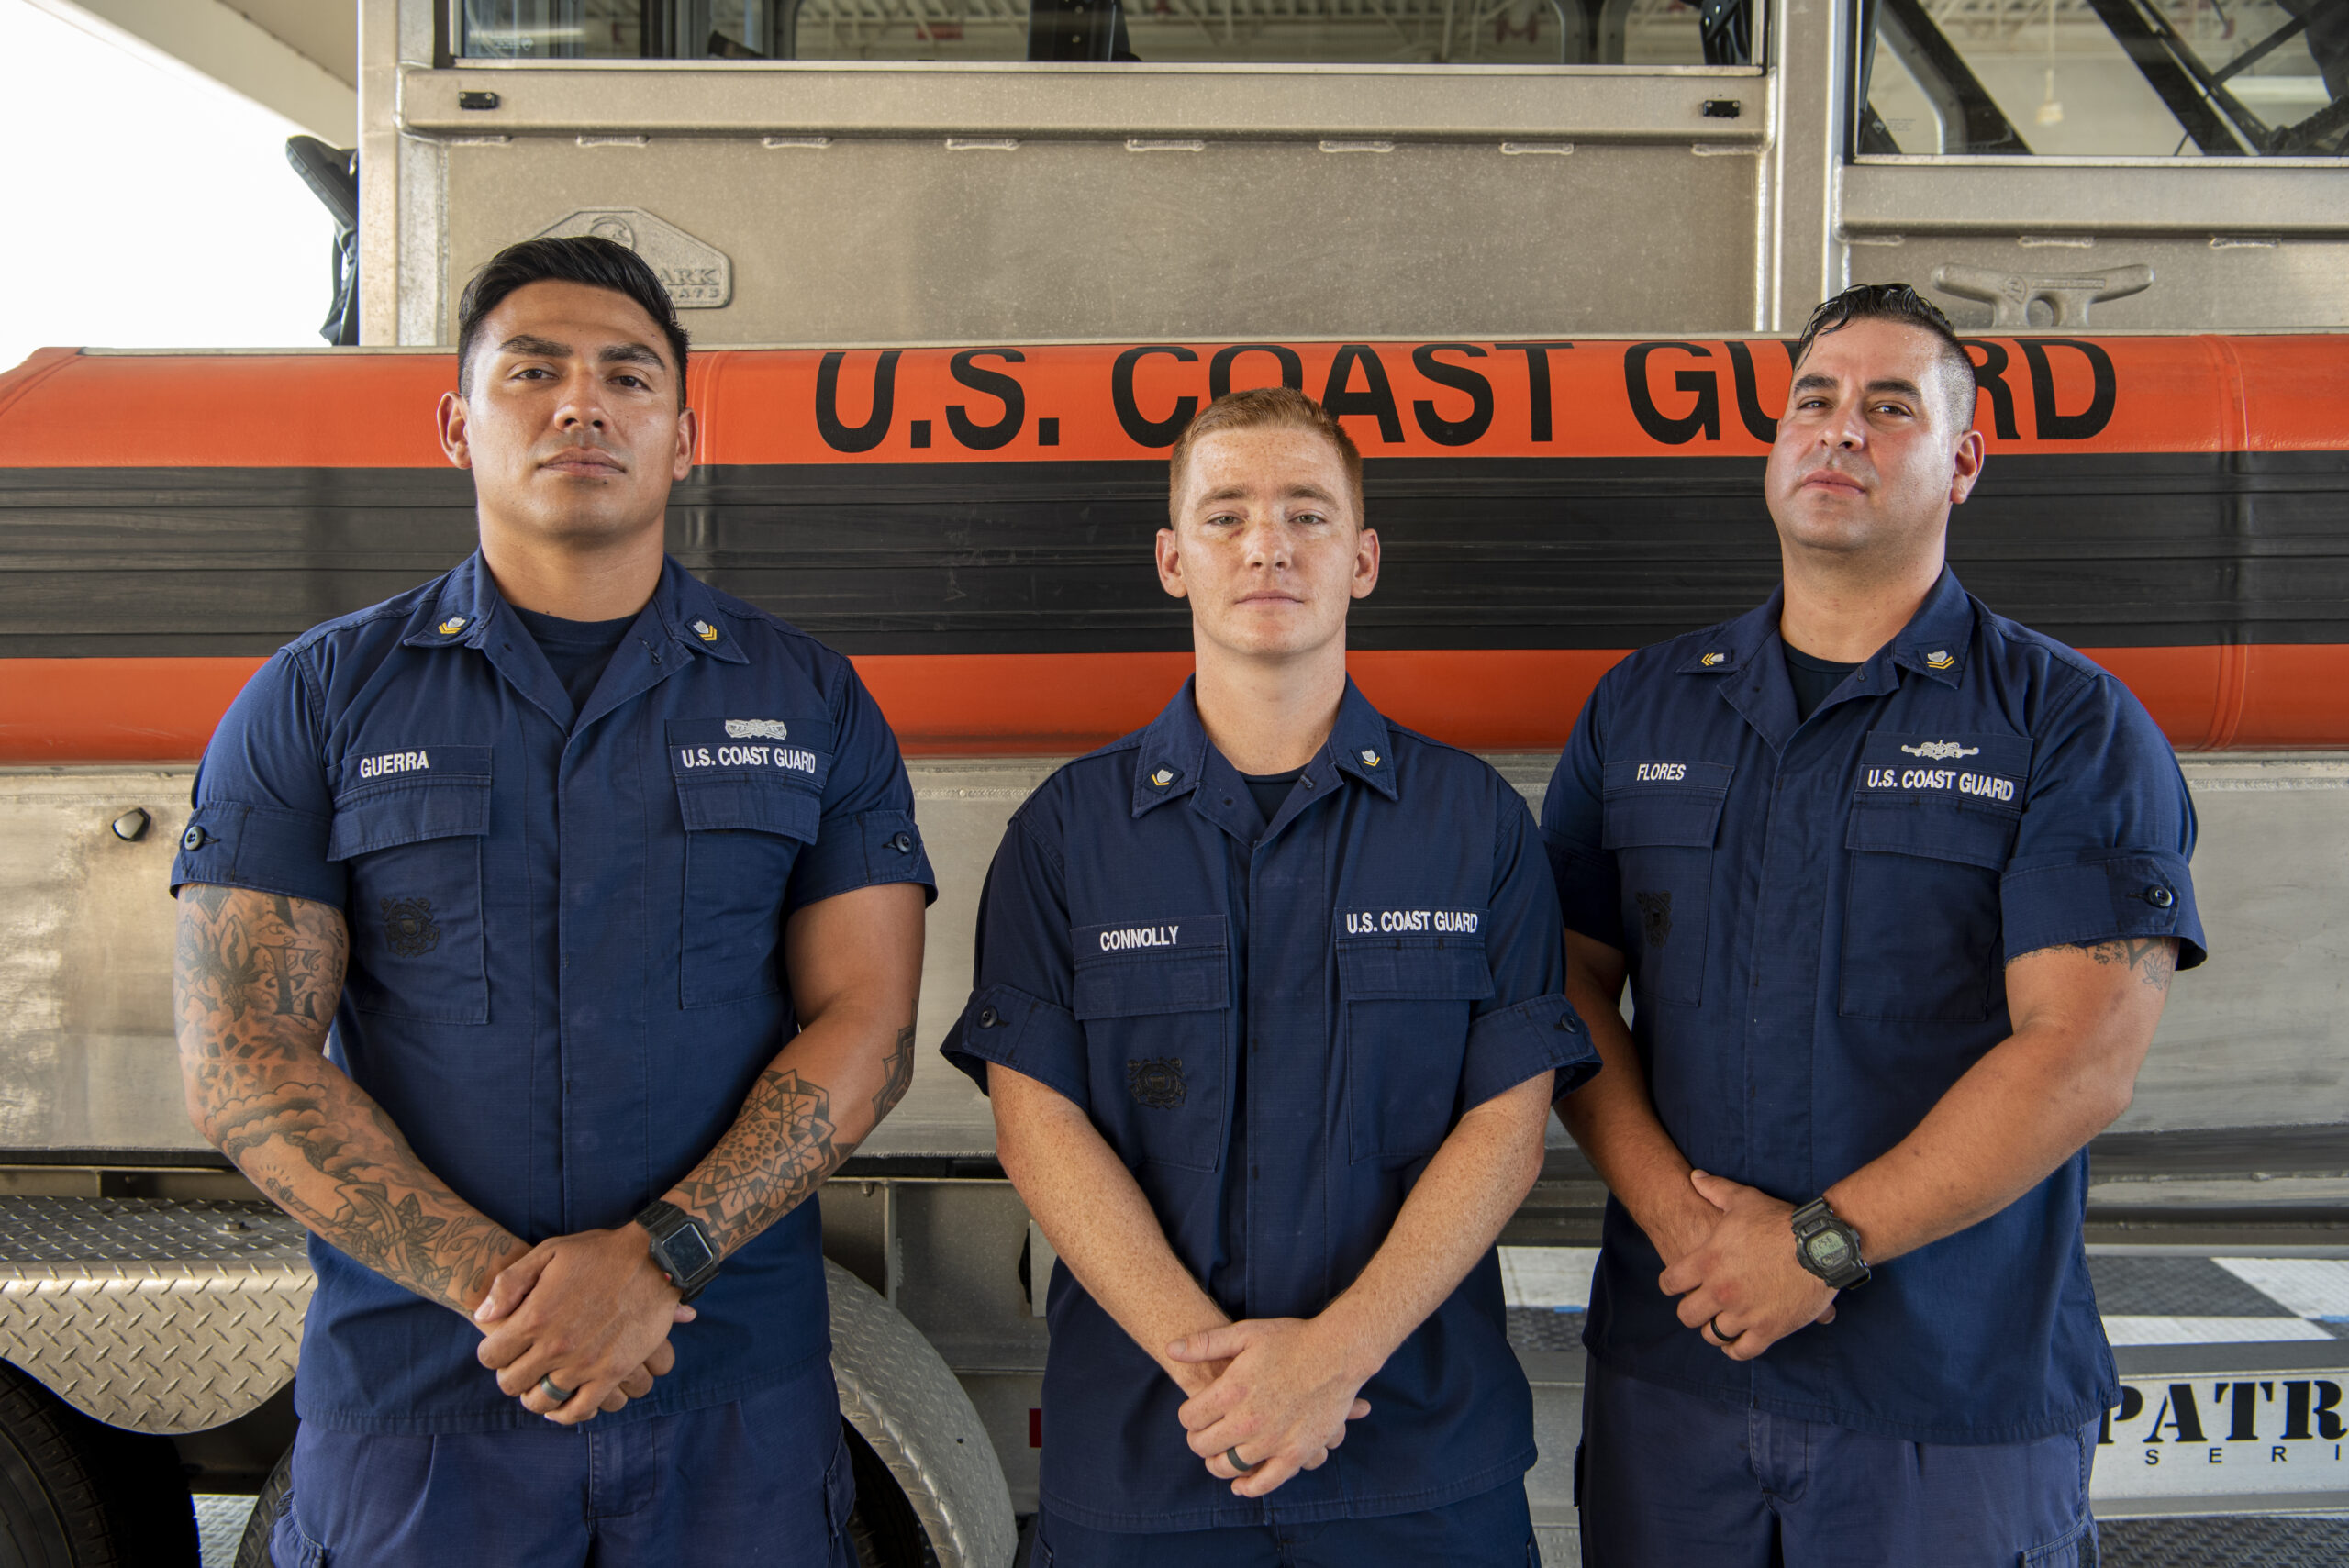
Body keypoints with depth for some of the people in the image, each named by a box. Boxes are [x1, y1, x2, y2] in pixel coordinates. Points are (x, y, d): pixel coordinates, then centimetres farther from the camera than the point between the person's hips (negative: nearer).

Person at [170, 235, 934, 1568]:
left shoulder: (812, 705, 3)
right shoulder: (315, 703, 2)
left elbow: (866, 1028, -3)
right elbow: (243, 1060, -4)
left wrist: (655, 1258, -15)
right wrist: (500, 1288, -14)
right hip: (409, 1397, 0)